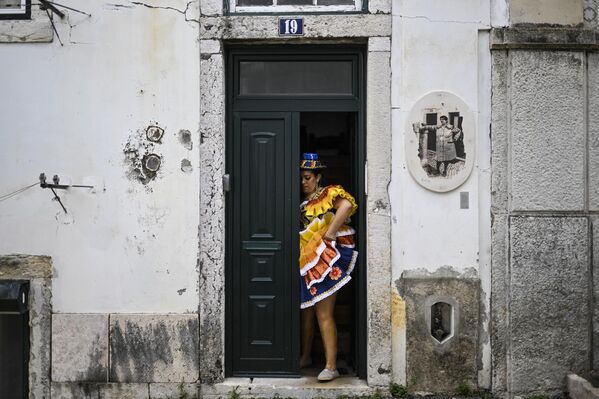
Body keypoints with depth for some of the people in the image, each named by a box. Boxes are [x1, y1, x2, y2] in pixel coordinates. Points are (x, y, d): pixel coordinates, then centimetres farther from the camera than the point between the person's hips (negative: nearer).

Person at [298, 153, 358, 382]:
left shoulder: (329, 193, -5)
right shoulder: (302, 203, 18)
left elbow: (346, 205, -25)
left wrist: (329, 235, -23)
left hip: (325, 261, -8)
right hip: (306, 262, 8)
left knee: (324, 314, -9)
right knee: (305, 310, 15)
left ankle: (331, 366, -4)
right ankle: (305, 357, 31)